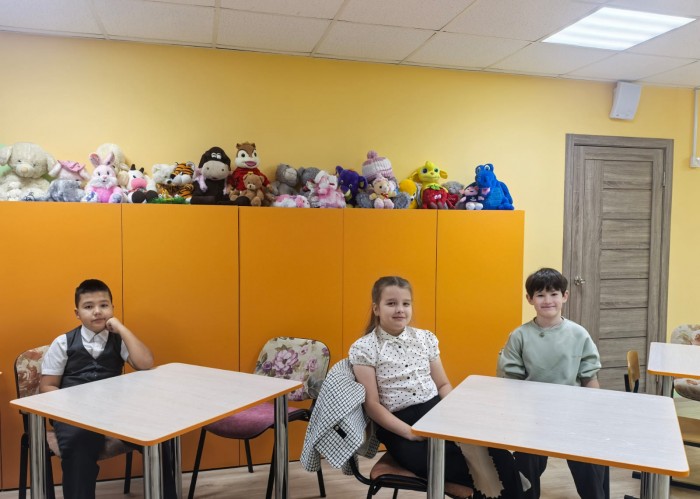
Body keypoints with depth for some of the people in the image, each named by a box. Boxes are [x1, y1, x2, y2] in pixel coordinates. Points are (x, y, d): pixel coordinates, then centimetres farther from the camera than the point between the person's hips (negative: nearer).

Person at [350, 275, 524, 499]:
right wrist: (409, 432, -18)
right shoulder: (363, 348, -4)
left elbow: (443, 384, 15)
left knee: (495, 450, -25)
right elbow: (372, 404, -7)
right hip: (398, 426, -4)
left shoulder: (425, 338, 10)